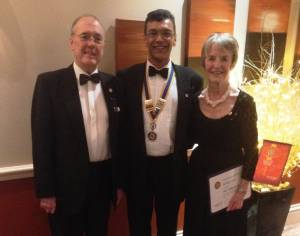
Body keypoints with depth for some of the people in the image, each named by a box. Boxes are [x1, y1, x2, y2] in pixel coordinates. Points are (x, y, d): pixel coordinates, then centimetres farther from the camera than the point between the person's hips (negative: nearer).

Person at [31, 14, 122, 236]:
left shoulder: (113, 84, 2)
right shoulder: (49, 82, -8)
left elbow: (119, 136, 4)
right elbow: (42, 140, -9)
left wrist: (119, 181, 7)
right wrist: (45, 191, -8)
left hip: (104, 180, 3)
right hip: (67, 183, -3)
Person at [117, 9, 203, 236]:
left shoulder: (191, 79, -4)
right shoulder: (126, 77, -5)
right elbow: (120, 126, -1)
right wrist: (120, 171, 0)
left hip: (173, 167, 1)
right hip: (137, 167, 0)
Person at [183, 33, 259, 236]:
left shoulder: (244, 102, -14)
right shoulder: (194, 99, -4)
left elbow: (251, 151, -9)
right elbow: (189, 140, 4)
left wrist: (242, 190, -9)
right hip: (198, 179, 3)